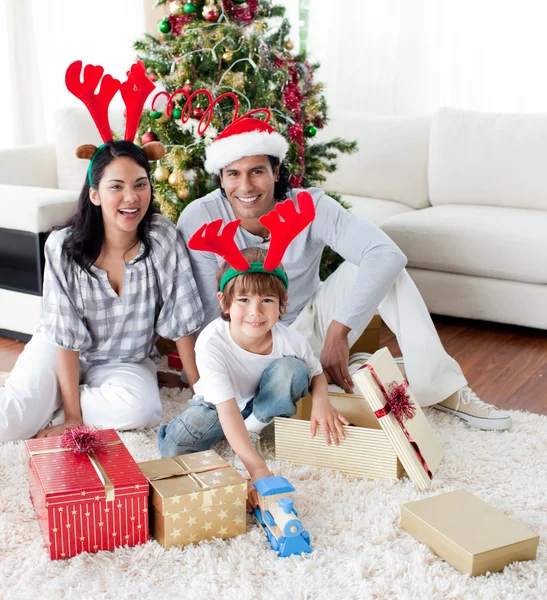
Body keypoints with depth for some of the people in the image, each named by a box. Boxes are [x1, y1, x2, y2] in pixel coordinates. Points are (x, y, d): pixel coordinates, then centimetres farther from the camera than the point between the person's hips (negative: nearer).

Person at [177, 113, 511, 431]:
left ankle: (441, 388, -16)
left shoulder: (309, 207, -18)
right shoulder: (199, 219, -19)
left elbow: (387, 254, -32)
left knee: (380, 263, -21)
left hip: (313, 327, 2)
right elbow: (206, 315, -15)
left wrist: (338, 331, -36)